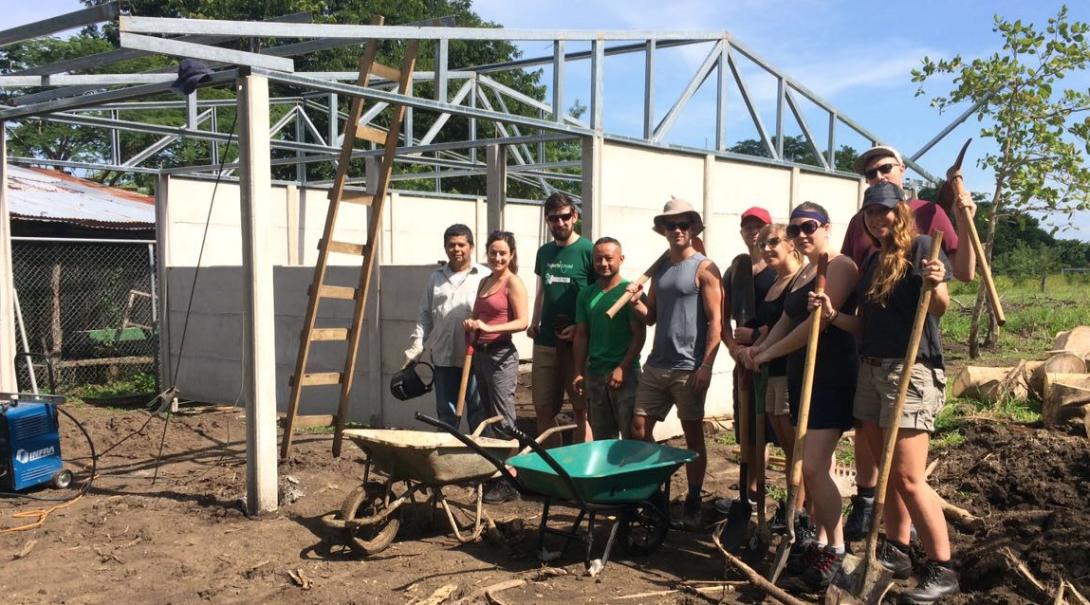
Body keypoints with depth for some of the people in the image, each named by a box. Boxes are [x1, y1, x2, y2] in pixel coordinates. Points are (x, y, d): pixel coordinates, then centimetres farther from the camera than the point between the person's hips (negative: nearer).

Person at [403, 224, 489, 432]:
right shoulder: (436, 278, 15)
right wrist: (415, 347, 7)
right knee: (446, 412, 10)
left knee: (478, 409, 2)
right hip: (443, 357, 4)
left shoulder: (484, 277, 2)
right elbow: (425, 315, 15)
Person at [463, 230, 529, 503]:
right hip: (480, 355, 8)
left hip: (501, 355, -8)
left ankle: (508, 482, -6)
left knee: (504, 420, -8)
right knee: (489, 416, 14)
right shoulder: (485, 282, 16)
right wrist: (470, 325, 4)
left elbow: (522, 322, -17)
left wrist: (489, 328, -28)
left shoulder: (513, 283, -7)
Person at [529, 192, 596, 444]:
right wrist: (534, 323, 9)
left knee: (582, 409, 2)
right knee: (543, 408, 9)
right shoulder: (544, 252, 12)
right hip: (545, 341, 6)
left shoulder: (588, 251, -6)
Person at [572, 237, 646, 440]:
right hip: (594, 374, 5)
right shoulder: (587, 294, 10)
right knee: (601, 436, 12)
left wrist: (622, 368, -15)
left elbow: (639, 334, -8)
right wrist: (579, 373, 5)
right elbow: (581, 335, 12)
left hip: (625, 373, -5)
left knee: (631, 435, -3)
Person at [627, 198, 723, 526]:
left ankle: (693, 502, 15)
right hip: (656, 364, 6)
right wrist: (636, 301, -3)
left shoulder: (704, 268, -6)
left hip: (688, 368, -6)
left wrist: (705, 366, -16)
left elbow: (716, 322, -10)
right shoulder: (660, 270, 13)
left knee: (693, 434, 4)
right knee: (639, 429, 6)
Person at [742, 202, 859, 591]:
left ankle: (836, 549, 1)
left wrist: (768, 354, -12)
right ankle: (819, 541, 20)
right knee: (818, 465, 12)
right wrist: (761, 348, -7)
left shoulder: (840, 267, -11)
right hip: (801, 377, 9)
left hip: (832, 378, -9)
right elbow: (787, 319, 13)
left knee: (812, 466, -13)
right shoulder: (800, 275, 18)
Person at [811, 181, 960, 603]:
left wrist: (936, 286, -36)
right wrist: (833, 316, -1)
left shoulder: (921, 247, -6)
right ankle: (896, 552, 26)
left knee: (908, 478, -9)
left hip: (912, 370, -8)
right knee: (885, 470, 13)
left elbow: (940, 308, -15)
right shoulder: (870, 262, 15)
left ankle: (941, 571, 2)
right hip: (871, 369, 8)